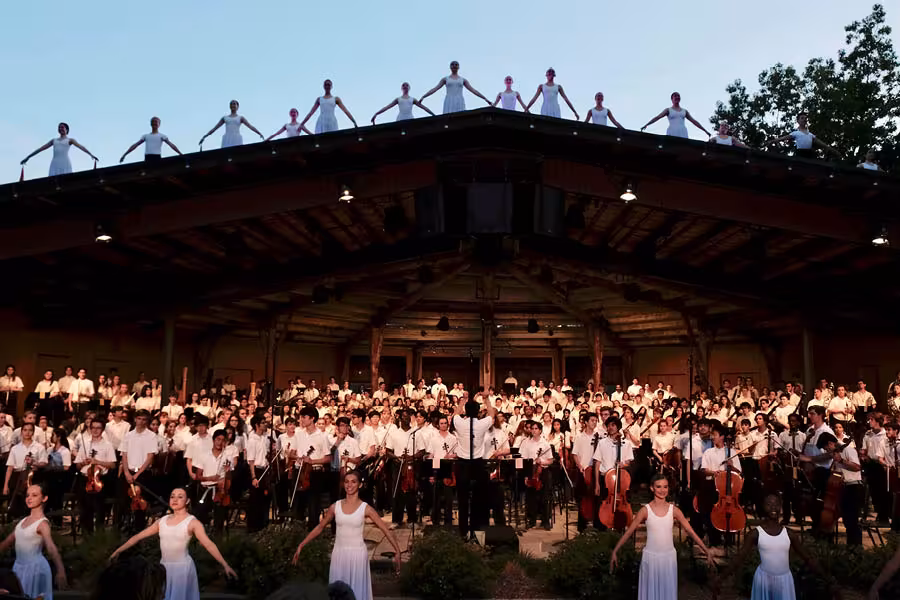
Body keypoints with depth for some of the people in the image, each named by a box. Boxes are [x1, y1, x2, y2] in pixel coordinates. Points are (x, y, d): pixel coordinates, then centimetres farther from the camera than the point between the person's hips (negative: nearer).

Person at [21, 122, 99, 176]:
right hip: (55, 164, 4)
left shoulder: (70, 140, 12)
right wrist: (28, 157, 25)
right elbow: (41, 149, 26)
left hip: (65, 164, -4)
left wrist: (91, 155, -23)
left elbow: (81, 147, -5)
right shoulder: (54, 140, 25)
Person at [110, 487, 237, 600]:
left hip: (183, 568, -5)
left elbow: (208, 544, -20)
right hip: (164, 568, 5)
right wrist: (118, 551, 5)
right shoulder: (162, 520, 6)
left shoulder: (192, 522, -10)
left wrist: (225, 565, -30)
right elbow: (138, 536, 11)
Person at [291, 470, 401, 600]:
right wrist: (301, 546, 7)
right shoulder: (335, 506, 0)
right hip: (339, 554, 2)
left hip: (357, 554, -2)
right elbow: (320, 527, 11)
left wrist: (397, 551, -15)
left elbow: (386, 530, -7)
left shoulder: (365, 508, -7)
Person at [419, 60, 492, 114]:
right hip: (449, 103, -1)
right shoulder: (445, 79, 15)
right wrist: (423, 97, -2)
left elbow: (473, 90, 15)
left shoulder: (463, 80, 17)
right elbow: (434, 89, 9)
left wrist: (485, 98, 8)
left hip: (459, 103, 1)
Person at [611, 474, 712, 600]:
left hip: (669, 557, 2)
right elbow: (628, 532, -6)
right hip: (650, 557, -1)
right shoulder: (645, 510, -8)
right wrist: (614, 552, -10)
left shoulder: (674, 510, -3)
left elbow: (690, 532, 0)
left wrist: (706, 550, -6)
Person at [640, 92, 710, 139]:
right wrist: (646, 125, -15)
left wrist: (705, 131, 23)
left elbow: (694, 121, 24)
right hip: (672, 134, -3)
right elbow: (657, 117, 0)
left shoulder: (684, 111, 22)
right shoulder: (668, 110, 12)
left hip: (683, 134, 3)